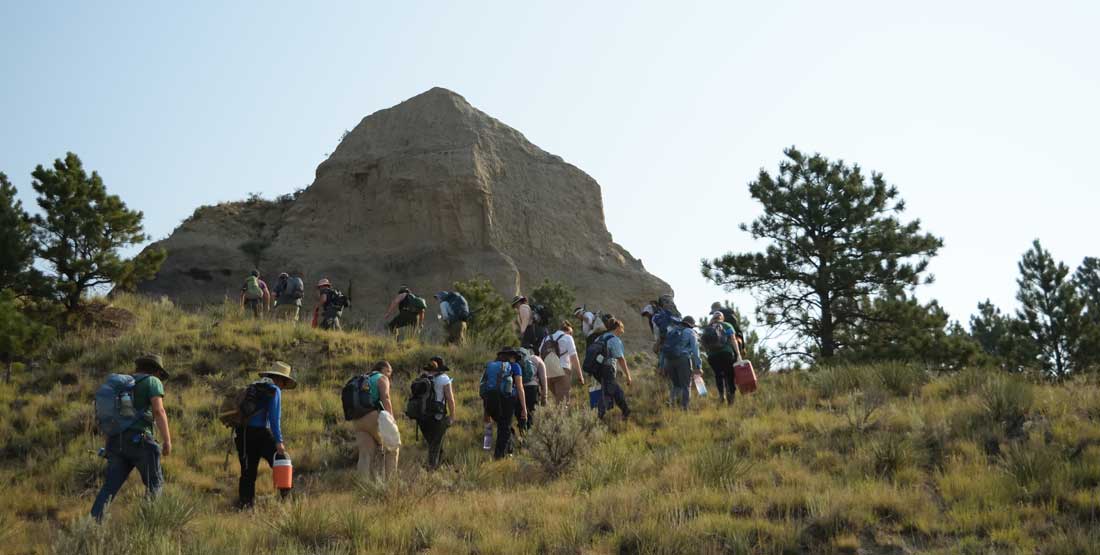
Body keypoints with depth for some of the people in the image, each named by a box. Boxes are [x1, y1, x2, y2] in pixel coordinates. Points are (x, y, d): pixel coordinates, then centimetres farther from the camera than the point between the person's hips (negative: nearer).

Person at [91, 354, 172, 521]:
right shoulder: (153, 382, 4)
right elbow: (158, 410, -11)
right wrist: (167, 440, -12)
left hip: (117, 441, 5)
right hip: (140, 440, -5)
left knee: (109, 487, 2)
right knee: (154, 483, 9)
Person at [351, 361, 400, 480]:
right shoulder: (382, 378, 5)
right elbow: (386, 399, -10)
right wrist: (391, 419, -12)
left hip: (357, 421, 7)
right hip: (374, 417, -7)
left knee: (366, 455, 2)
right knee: (392, 448, 7)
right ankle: (389, 480, 0)